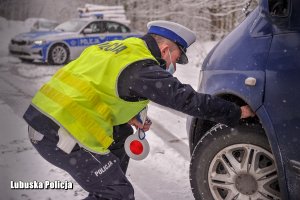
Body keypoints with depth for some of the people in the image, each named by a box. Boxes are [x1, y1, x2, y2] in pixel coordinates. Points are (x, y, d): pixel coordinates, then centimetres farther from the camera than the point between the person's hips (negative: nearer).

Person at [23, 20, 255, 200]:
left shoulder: (118, 48, 15)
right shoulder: (142, 69, -12)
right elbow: (188, 99, -12)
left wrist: (127, 116, 15)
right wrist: (236, 113, -1)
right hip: (60, 134, -10)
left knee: (121, 135, 24)